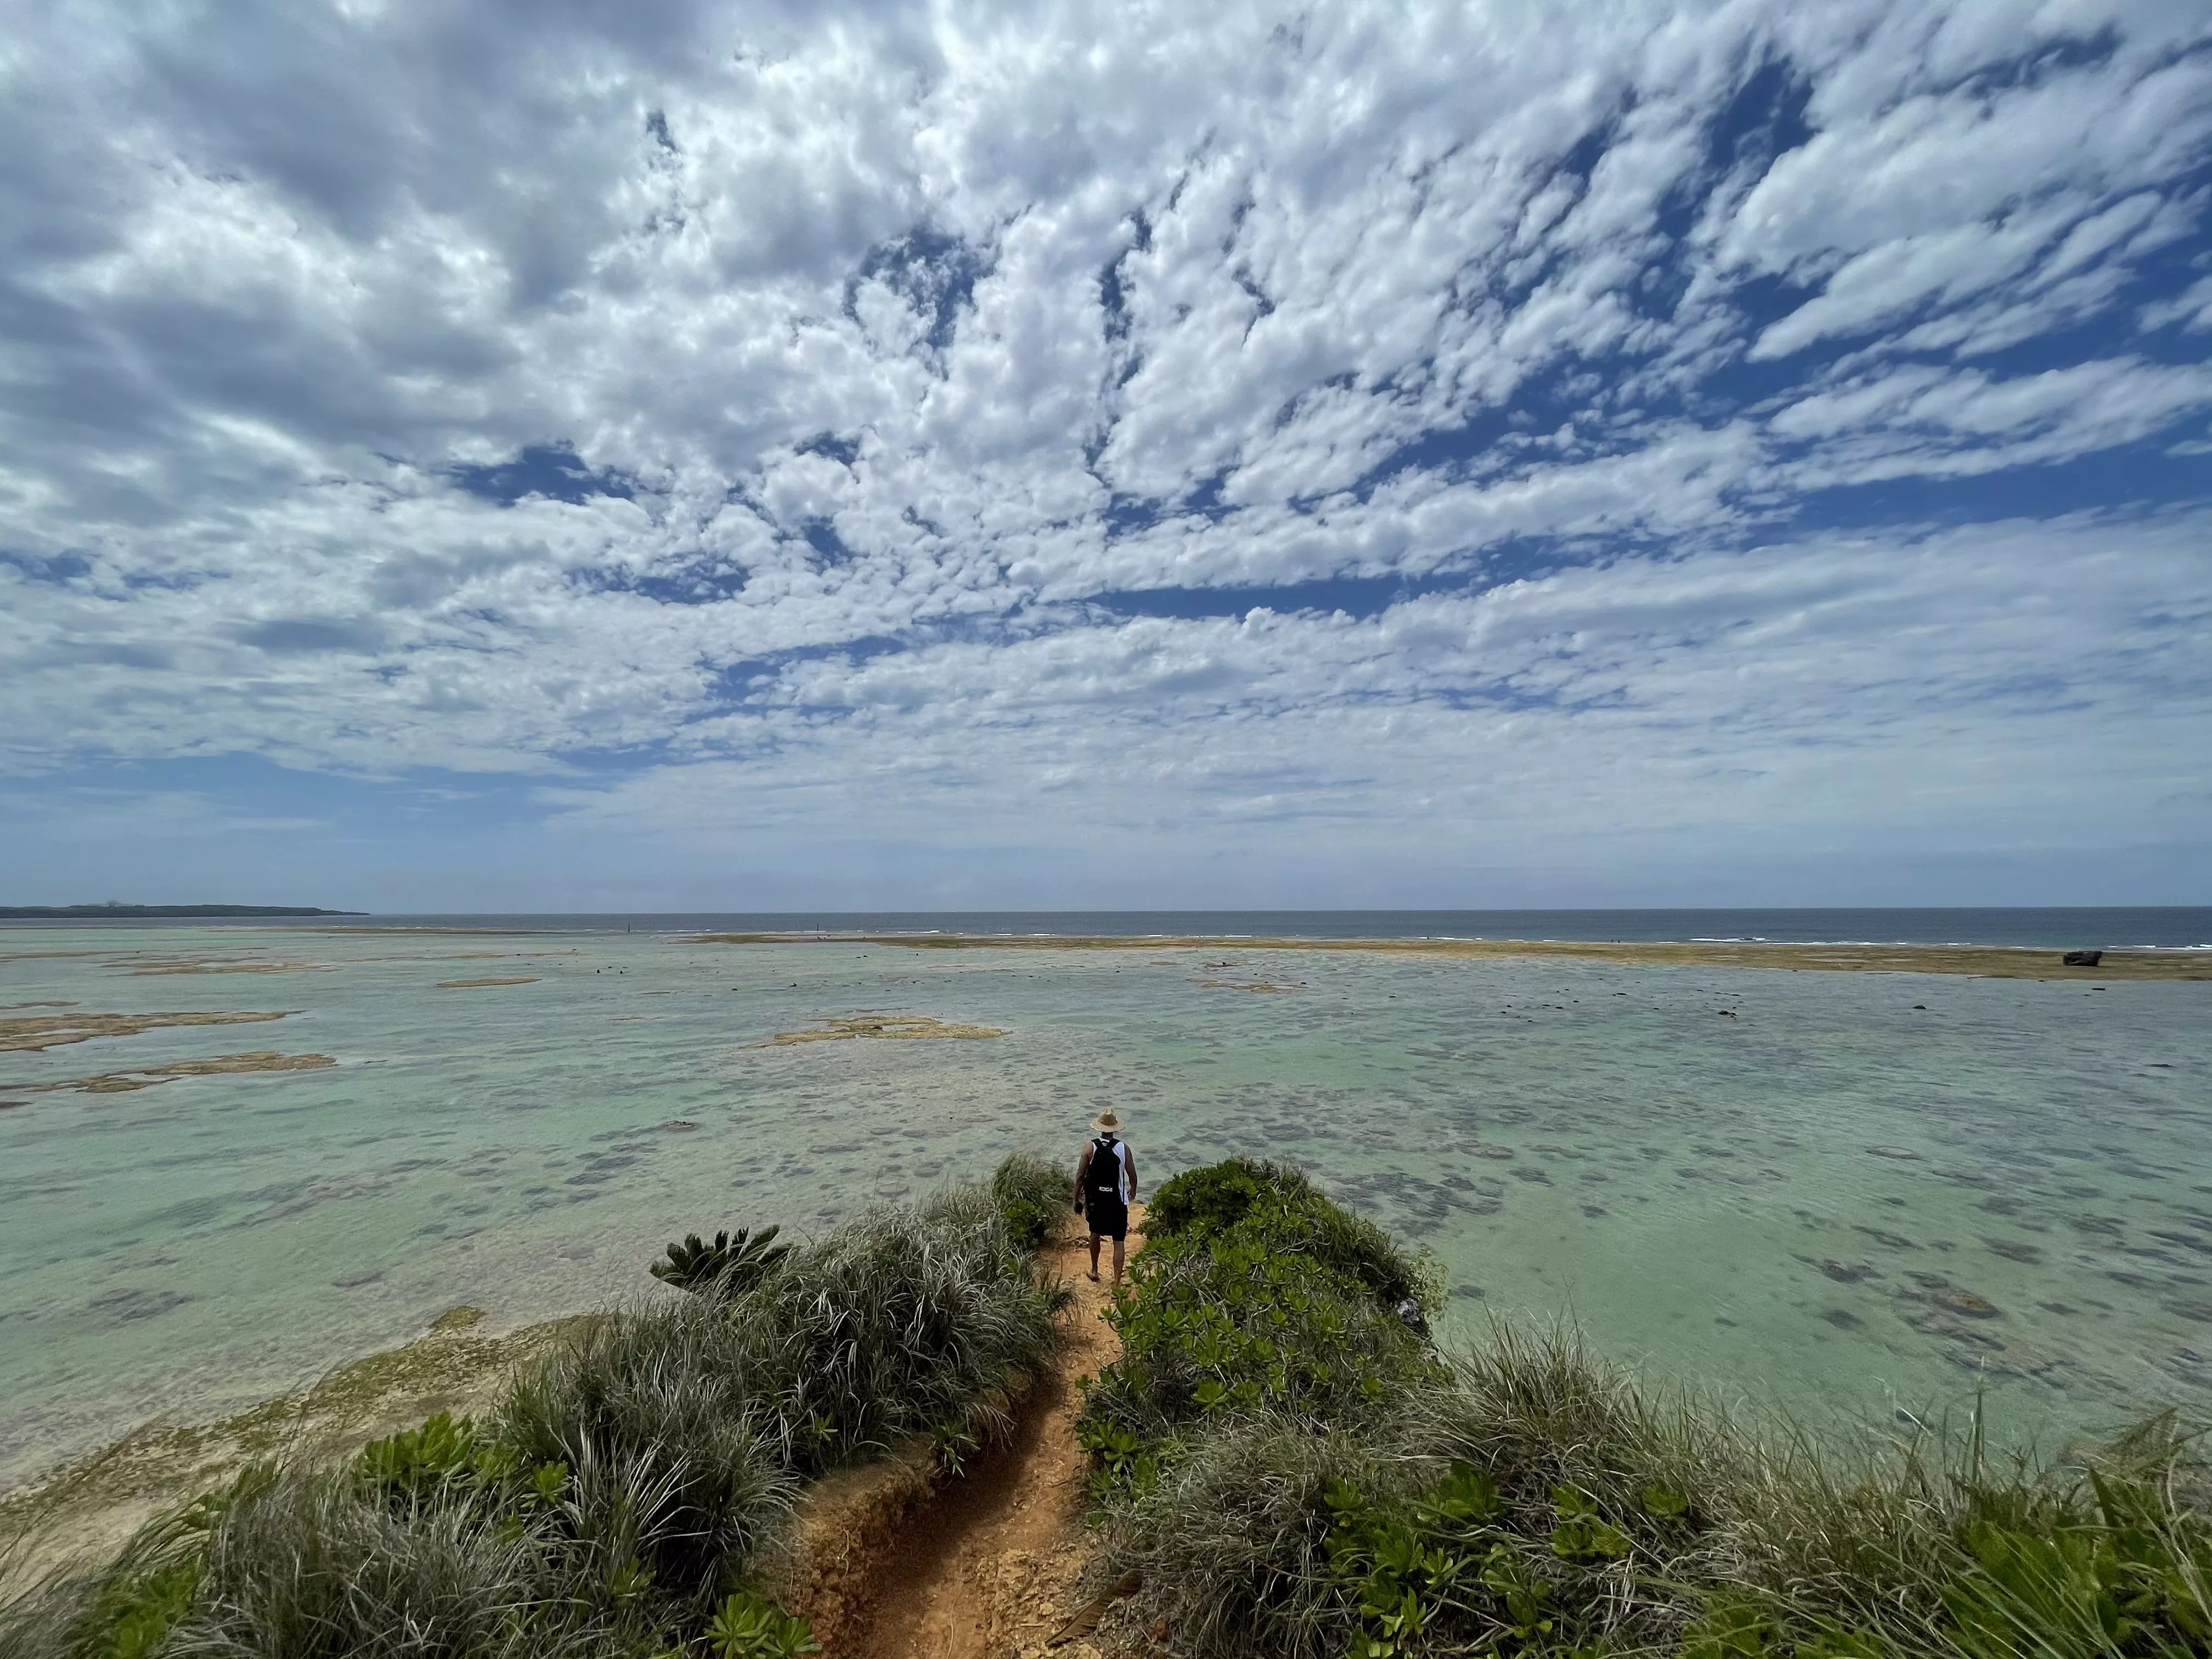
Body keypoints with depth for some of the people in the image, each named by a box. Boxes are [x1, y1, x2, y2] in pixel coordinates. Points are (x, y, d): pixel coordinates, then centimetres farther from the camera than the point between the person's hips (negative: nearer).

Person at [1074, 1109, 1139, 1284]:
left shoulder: (1090, 1147, -11)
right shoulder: (1123, 1148, -11)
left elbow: (1080, 1176, -7)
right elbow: (1132, 1176, -3)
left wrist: (1077, 1200, 5)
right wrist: (1133, 1193, 18)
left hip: (1095, 1199, 2)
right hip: (1117, 1201, -2)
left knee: (1095, 1233, 25)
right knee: (1118, 1242, 7)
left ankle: (1095, 1271, 40)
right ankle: (1117, 1282, 6)